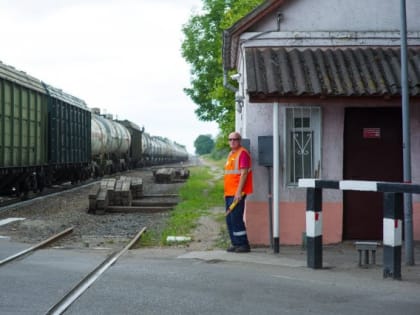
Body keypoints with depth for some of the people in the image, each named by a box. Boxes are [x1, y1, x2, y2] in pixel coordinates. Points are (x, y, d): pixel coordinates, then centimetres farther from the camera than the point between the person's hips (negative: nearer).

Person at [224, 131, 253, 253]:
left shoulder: (242, 153, -10)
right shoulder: (231, 154, 18)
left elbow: (244, 173, -17)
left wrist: (239, 192, -22)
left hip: (237, 193, -9)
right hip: (229, 193, 9)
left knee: (236, 219, -10)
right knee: (229, 219, 10)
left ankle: (244, 244, -4)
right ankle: (236, 244, 16)